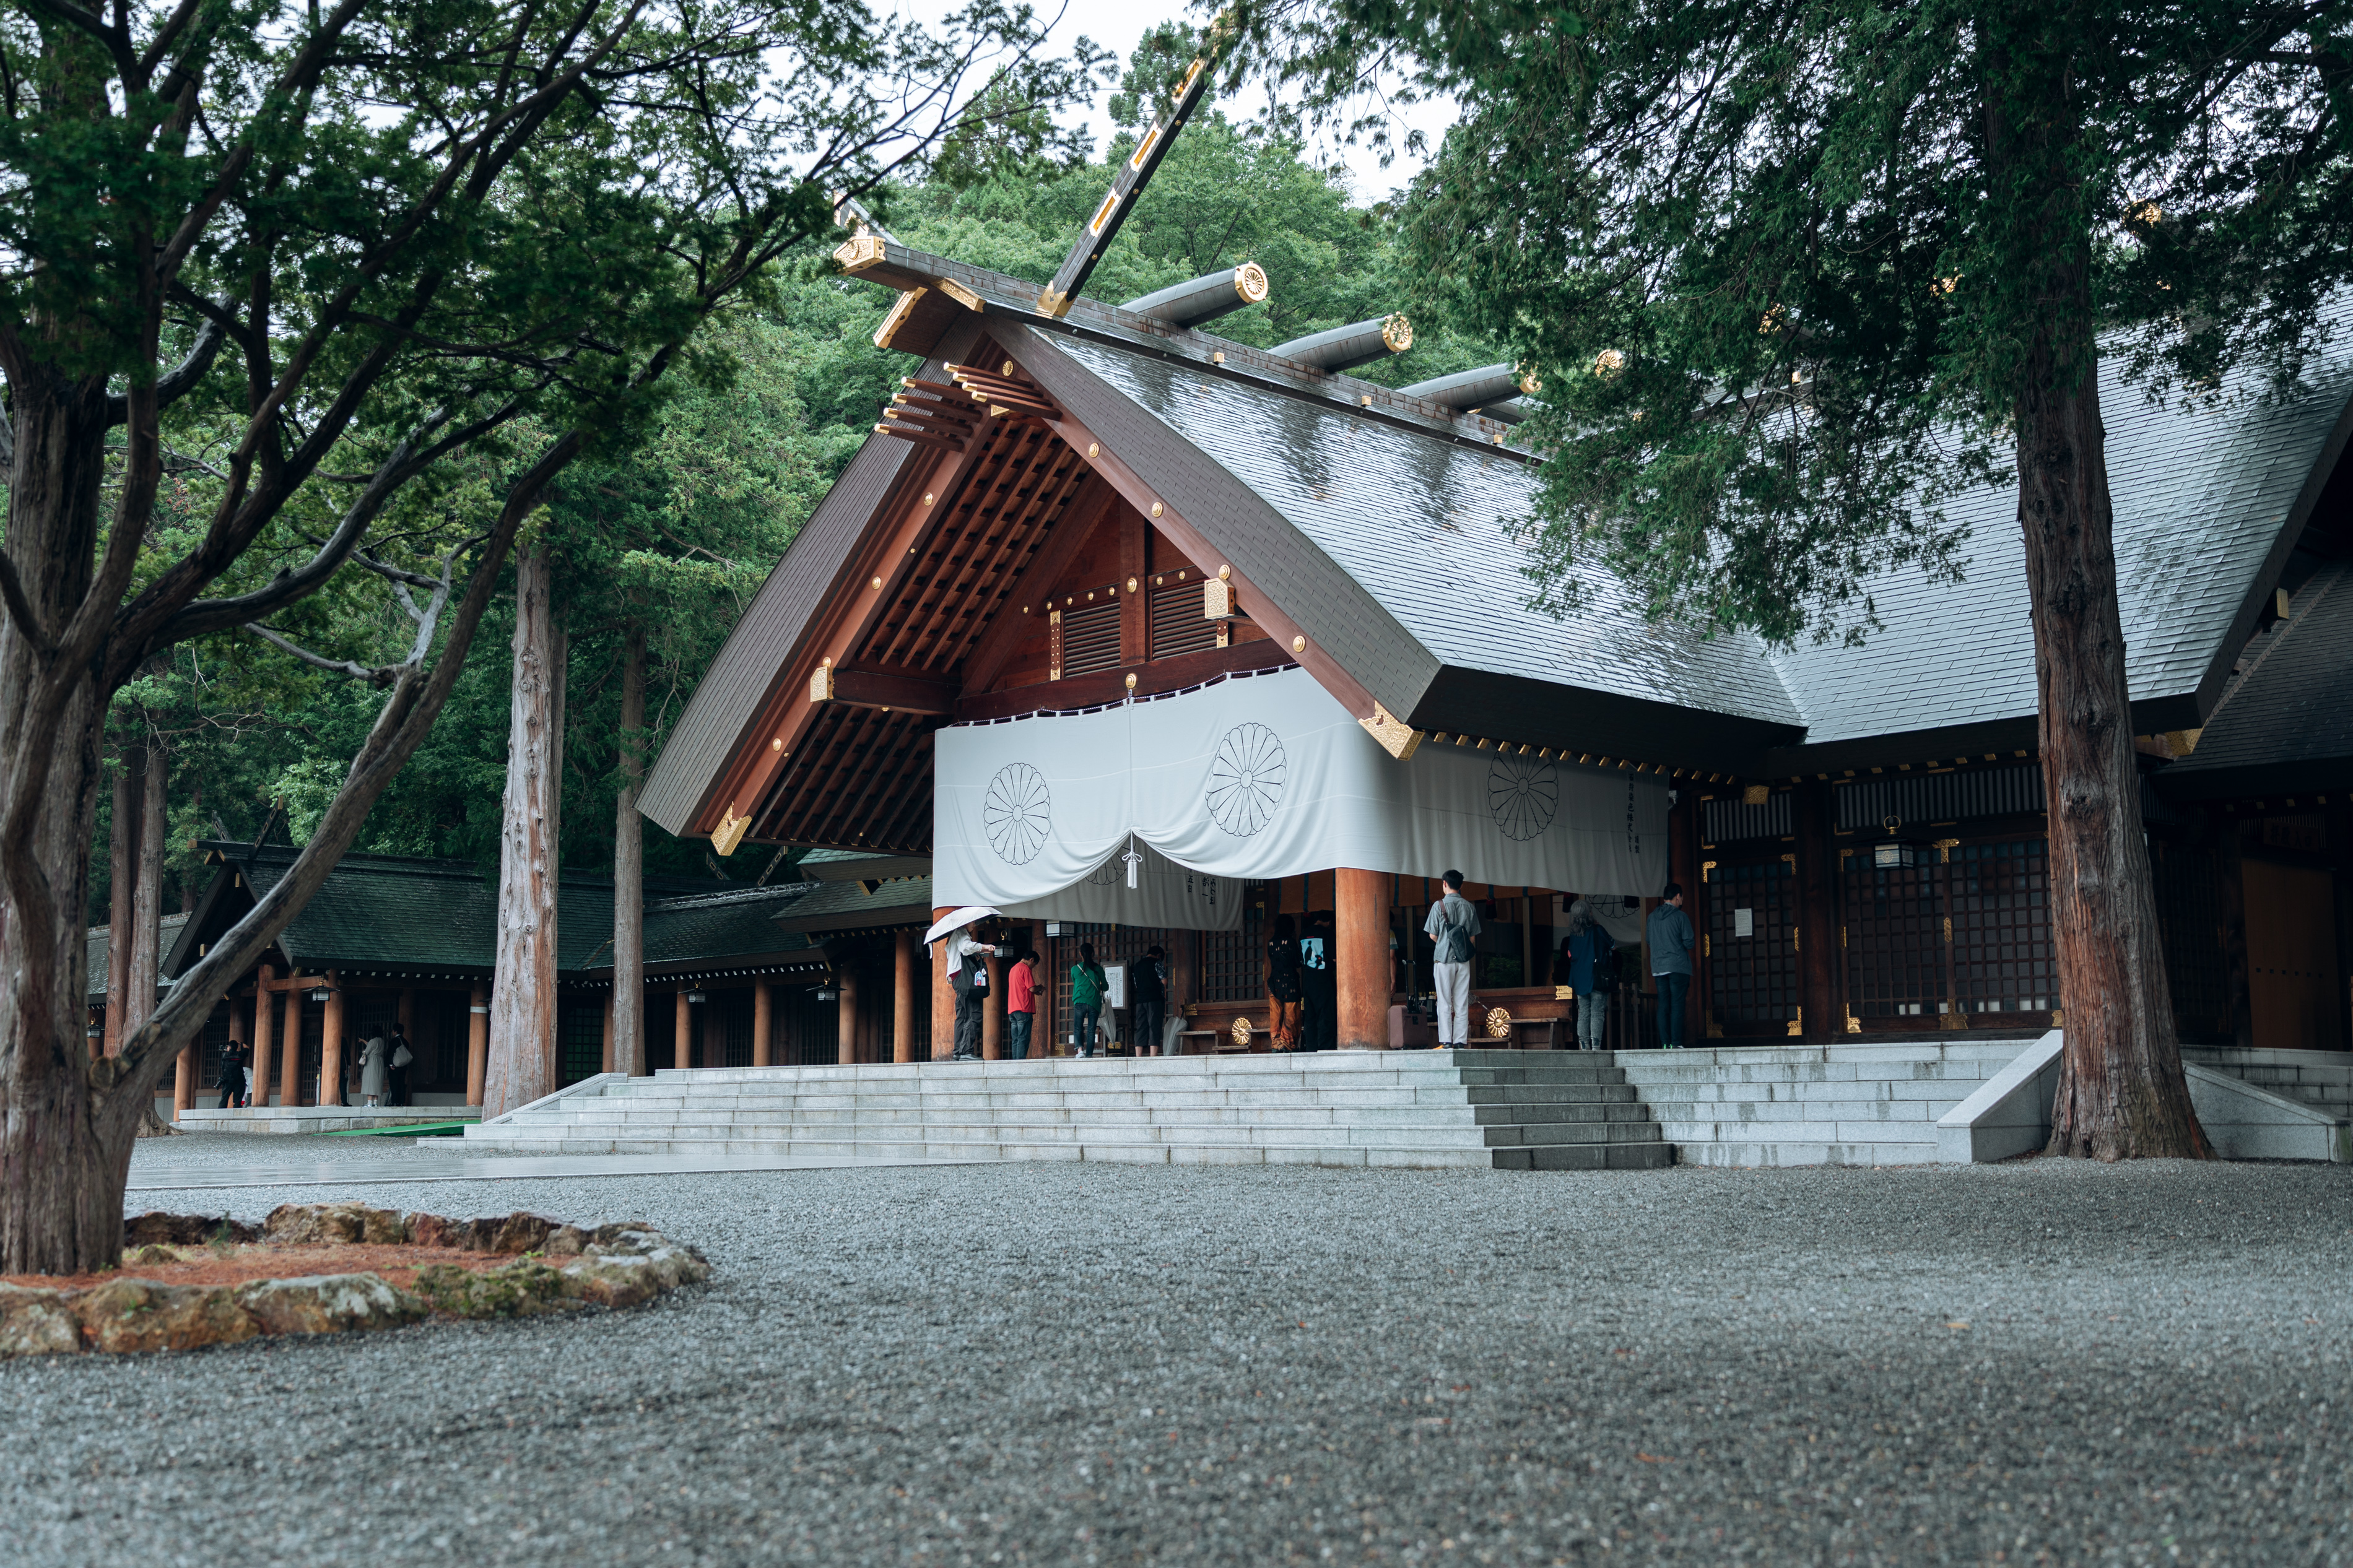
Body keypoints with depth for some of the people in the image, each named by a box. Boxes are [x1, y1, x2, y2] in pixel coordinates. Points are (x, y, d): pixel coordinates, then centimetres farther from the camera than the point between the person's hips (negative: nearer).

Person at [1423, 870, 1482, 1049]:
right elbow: (1473, 937, 7)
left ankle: (1446, 1042, -6)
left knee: (1445, 1003, -2)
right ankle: (1461, 1041, 3)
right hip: (1464, 960, 3)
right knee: (1462, 1003, 5)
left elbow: (1432, 935, -3)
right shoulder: (1469, 907, 4)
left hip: (1444, 958, -3)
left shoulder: (1439, 905, -6)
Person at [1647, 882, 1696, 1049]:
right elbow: (1689, 943, -8)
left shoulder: (1652, 917, 9)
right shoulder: (1681, 917, -7)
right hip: (1678, 966, -5)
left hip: (1658, 968, 5)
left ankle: (1664, 1043, 1)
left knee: (1663, 1006, 5)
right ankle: (1676, 1043, -9)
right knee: (1677, 1005, -5)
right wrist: (1694, 942, 14)